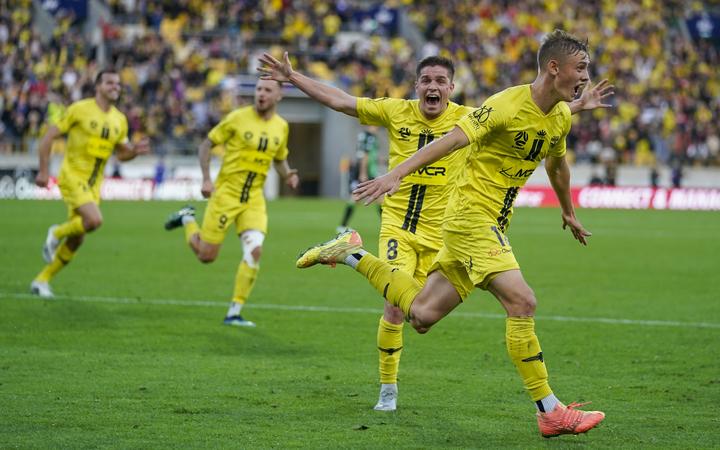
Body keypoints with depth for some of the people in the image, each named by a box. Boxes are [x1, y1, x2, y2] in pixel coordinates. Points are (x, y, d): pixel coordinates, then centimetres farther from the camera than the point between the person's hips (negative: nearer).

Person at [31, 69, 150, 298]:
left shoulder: (119, 120, 8)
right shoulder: (79, 109, -9)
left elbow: (121, 153, 18)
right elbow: (49, 136, -5)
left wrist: (135, 151, -5)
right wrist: (43, 171, -9)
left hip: (94, 184, 6)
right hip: (72, 177, -6)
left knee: (76, 241, 6)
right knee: (94, 220, -28)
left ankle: (42, 280, 20)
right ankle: (57, 233, 1)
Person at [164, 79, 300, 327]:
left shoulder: (281, 127, 4)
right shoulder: (238, 117, -9)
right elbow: (206, 144, -2)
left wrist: (287, 175, -2)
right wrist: (206, 179, -12)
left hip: (254, 197, 3)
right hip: (226, 193, -3)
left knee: (254, 250, -16)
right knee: (206, 255, 0)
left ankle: (234, 313, -6)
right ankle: (187, 219, 33)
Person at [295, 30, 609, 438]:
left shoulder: (561, 117, 9)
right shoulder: (508, 105, -17)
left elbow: (557, 164, 28)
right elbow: (452, 140, -24)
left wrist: (569, 213, 41)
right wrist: (396, 175, -33)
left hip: (492, 226, 9)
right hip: (471, 216, -9)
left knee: (422, 315, 7)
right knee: (522, 302, -19)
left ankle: (352, 254, 23)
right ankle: (550, 413, -15)